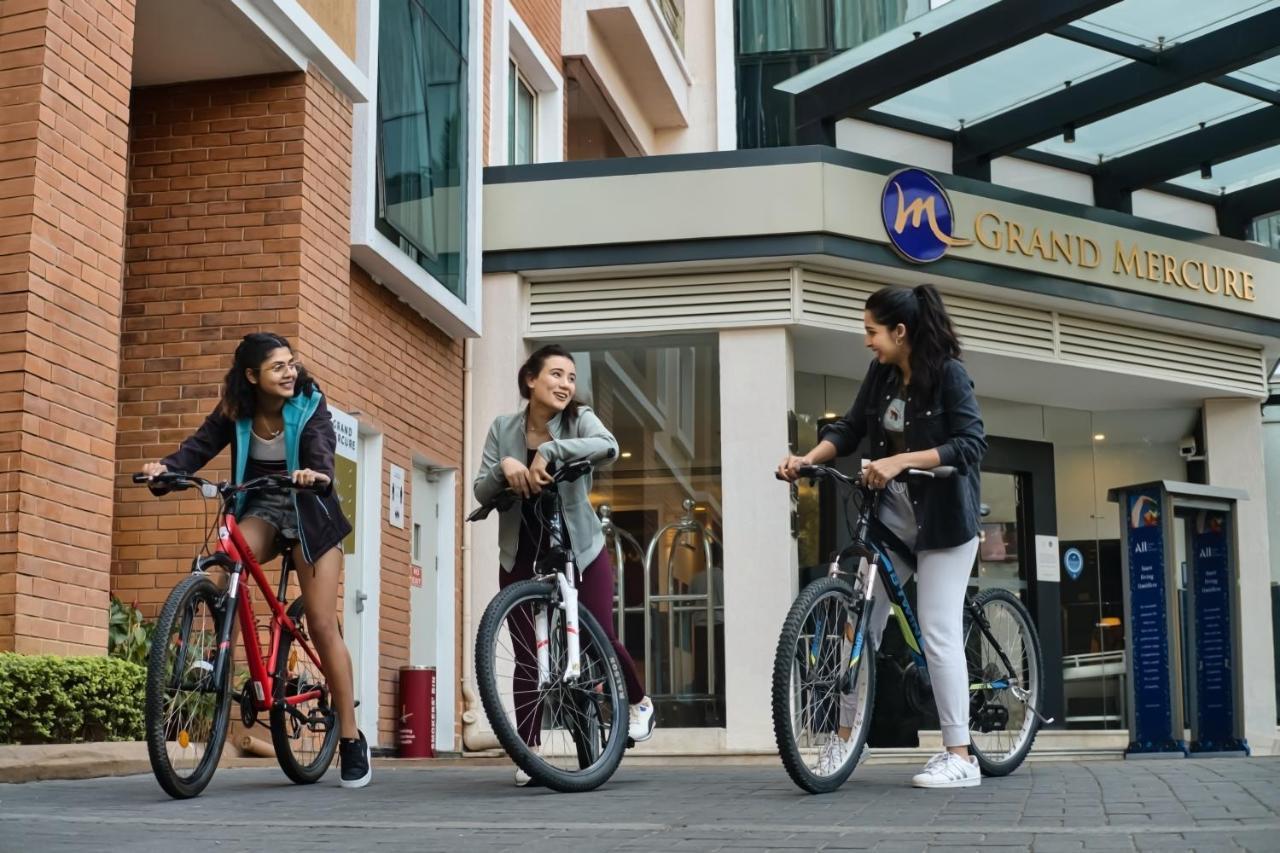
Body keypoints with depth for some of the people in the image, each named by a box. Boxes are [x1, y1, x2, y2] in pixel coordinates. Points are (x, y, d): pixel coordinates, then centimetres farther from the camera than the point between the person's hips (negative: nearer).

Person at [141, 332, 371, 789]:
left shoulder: (309, 405, -13)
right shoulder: (235, 411, -5)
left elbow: (322, 451, -29)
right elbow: (201, 444, -16)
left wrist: (317, 474, -53)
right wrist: (166, 467, -37)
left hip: (309, 514, -2)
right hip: (260, 510, 2)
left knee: (321, 624, -8)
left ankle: (351, 738, 0)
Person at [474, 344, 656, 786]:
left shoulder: (579, 419, -9)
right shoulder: (502, 428, -2)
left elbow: (609, 446, -32)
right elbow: (481, 492, -7)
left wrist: (549, 450, -41)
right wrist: (504, 466, -27)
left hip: (579, 549, -2)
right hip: (521, 555, 2)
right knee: (526, 654, 0)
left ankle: (640, 702, 27)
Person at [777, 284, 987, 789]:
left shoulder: (948, 374, -14)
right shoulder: (881, 375, 5)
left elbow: (971, 445, -22)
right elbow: (849, 429, 3)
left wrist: (901, 461, -31)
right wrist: (808, 458, -15)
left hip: (942, 518, -6)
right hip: (891, 512, 6)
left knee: (938, 632, -7)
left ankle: (960, 757, 0)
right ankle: (845, 733, 15)